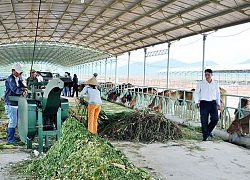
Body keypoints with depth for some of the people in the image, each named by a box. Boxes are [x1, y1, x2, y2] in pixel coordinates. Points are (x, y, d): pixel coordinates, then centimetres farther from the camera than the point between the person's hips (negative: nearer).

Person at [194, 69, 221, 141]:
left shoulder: (215, 84, 9)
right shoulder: (200, 83, 1)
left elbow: (218, 94, 18)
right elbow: (196, 93, 2)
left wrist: (218, 104, 16)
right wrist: (196, 102, -10)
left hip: (213, 103, 2)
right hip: (204, 103, -2)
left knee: (215, 119, -3)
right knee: (204, 121, -2)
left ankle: (209, 131, 24)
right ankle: (205, 136, 9)